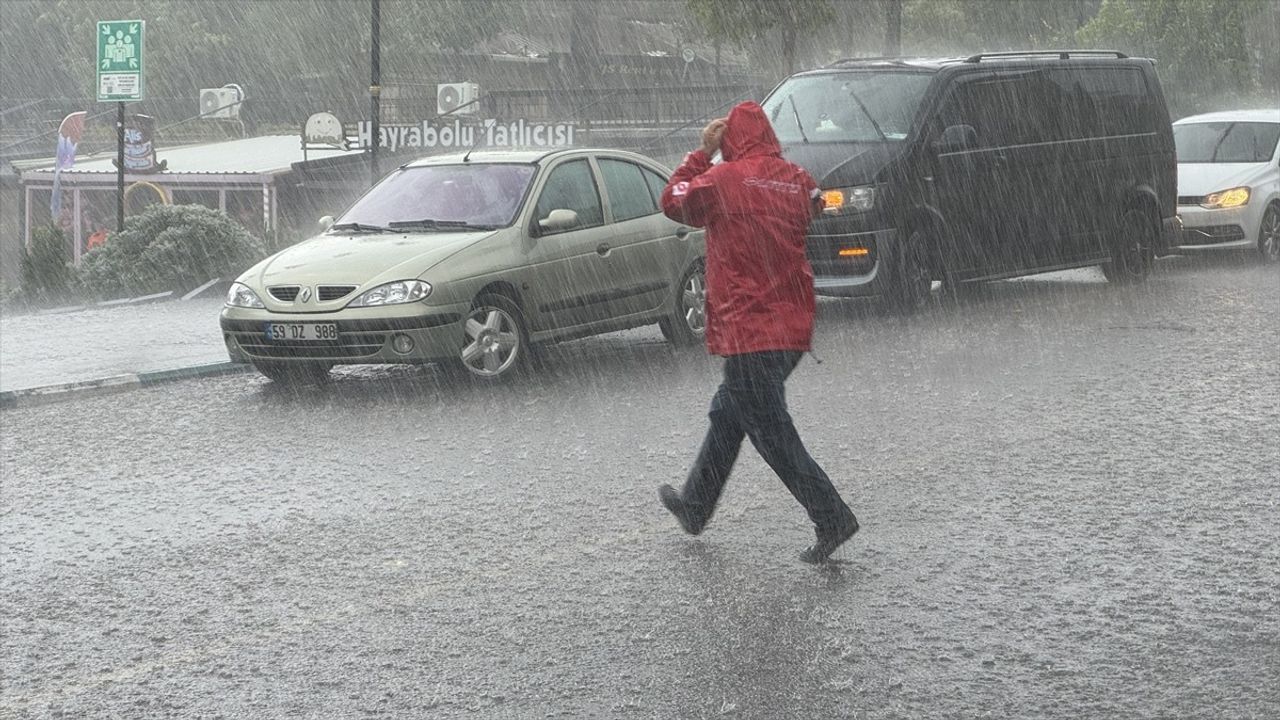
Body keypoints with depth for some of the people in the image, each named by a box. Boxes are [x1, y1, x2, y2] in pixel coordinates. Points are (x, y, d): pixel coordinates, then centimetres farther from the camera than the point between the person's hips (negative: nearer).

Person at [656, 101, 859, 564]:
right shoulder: (797, 181, 4)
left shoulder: (724, 179, -12)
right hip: (793, 327, 8)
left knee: (769, 428, -3)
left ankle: (831, 517, -10)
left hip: (748, 328, -7)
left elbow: (673, 201, 2)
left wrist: (702, 152, 9)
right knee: (729, 412, 22)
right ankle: (695, 506, 35)